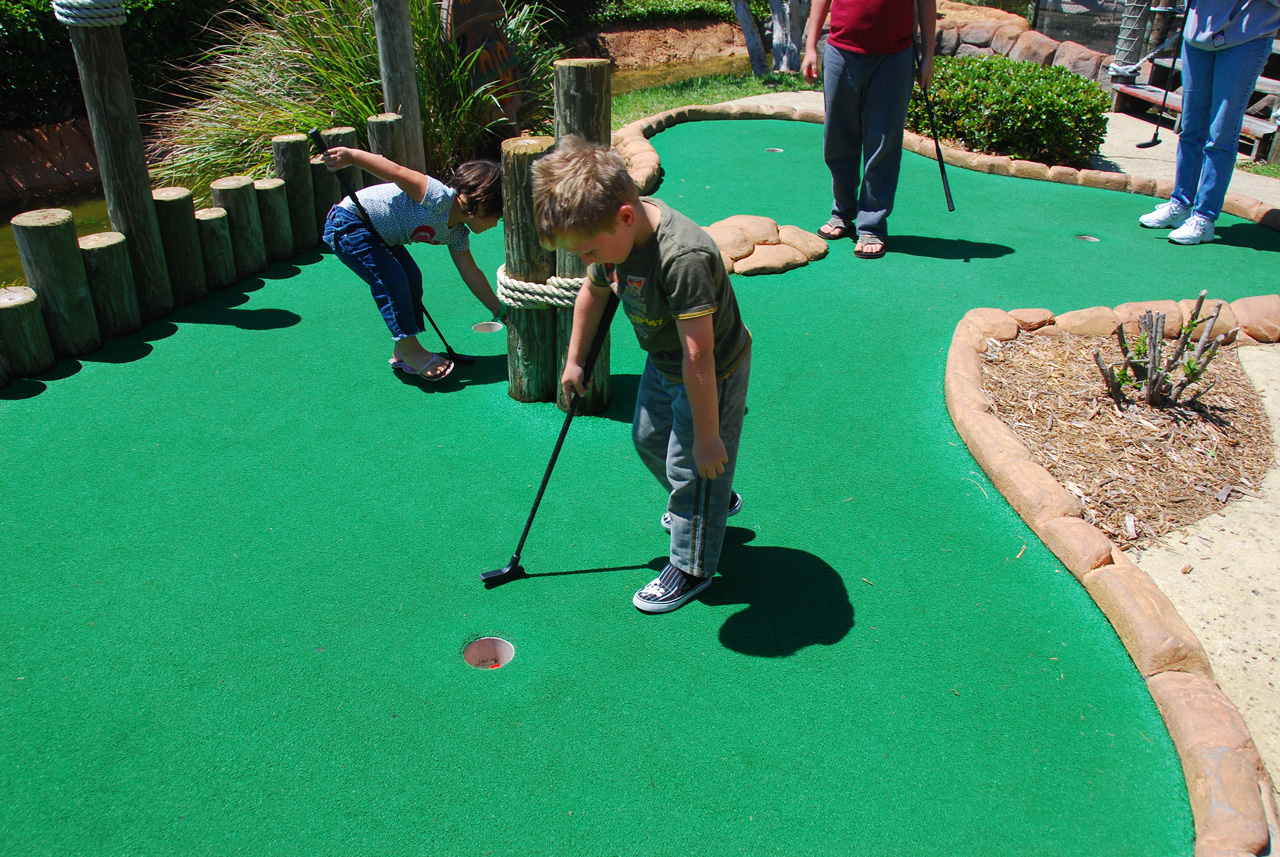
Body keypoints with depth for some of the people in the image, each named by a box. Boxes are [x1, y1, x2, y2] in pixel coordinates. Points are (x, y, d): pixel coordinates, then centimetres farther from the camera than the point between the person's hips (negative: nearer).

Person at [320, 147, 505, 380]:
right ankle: (408, 350, -5)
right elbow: (398, 172, -31)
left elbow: (472, 274, 9)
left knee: (411, 280, 8)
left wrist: (499, 310, 11)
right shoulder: (440, 198, -27)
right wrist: (351, 156, -36)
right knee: (392, 280, -17)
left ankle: (402, 352, 17)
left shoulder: (457, 232, 2)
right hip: (348, 225, -10)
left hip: (377, 233, 10)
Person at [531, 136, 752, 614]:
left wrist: (707, 435, -30)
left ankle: (692, 568, 27)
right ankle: (716, 503, 51)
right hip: (662, 364, 9)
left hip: (712, 377, -9)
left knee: (691, 466, 4)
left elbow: (698, 355, -36)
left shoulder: (683, 257, -40)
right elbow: (593, 291, 8)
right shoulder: (614, 235, -12)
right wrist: (574, 361, 17)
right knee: (649, 439, 26)